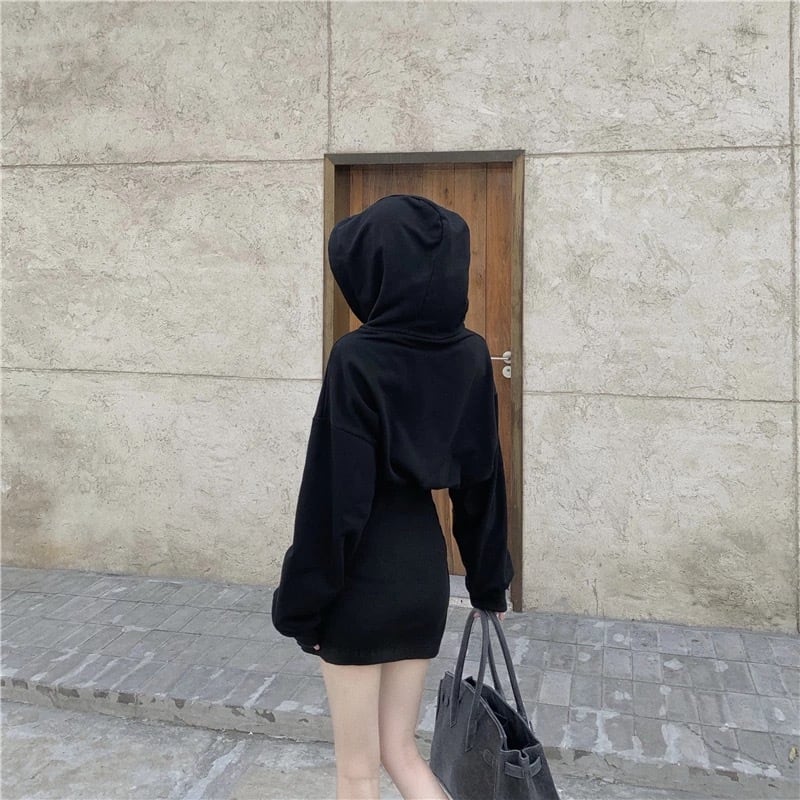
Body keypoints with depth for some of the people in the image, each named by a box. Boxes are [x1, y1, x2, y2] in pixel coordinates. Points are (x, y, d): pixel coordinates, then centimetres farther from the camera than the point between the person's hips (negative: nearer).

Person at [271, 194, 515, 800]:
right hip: (425, 571, 6)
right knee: (400, 749, 22)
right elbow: (484, 477, 4)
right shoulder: (471, 355, -2)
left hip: (363, 579, -5)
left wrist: (304, 602, -8)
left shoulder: (358, 358, -20)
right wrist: (489, 581, 14)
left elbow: (336, 491, -19)